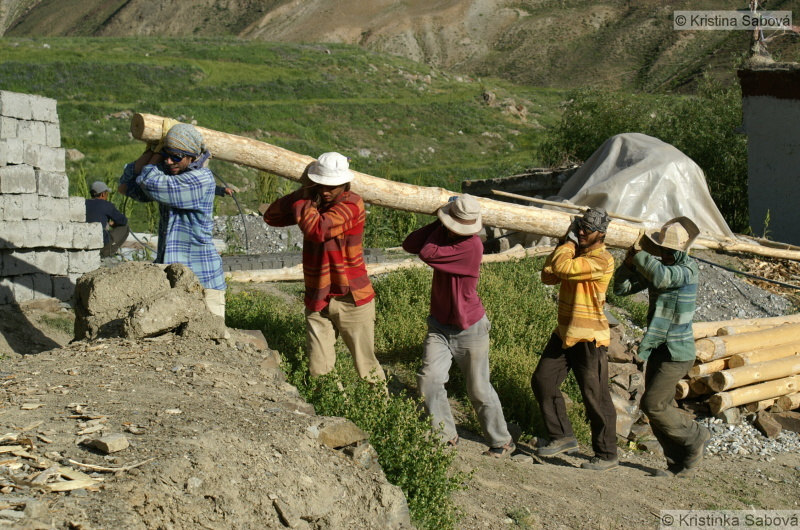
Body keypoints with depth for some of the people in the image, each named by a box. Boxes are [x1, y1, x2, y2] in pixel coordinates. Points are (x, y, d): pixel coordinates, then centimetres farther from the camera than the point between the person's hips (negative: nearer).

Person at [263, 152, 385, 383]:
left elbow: (317, 229, -30)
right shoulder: (315, 201, 5)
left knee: (367, 368, 3)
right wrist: (302, 195, -10)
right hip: (317, 301, 5)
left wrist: (301, 202, -16)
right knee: (318, 371, 4)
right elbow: (271, 217, -1)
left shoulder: (351, 204, -15)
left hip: (351, 301, -5)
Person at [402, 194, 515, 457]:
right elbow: (409, 245, -7)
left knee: (479, 390, 4)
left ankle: (501, 440, 23)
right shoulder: (445, 236, 1)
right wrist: (439, 223, -12)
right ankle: (446, 435, 6)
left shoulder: (472, 245, -23)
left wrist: (440, 230, -13)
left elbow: (427, 253, -28)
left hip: (469, 329, -6)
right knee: (428, 378, -10)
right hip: (440, 326, 6)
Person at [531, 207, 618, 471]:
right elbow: (548, 276, 2)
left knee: (595, 397, -3)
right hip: (564, 333, 9)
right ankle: (562, 437, 22)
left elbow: (562, 268, -28)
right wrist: (568, 242, -4)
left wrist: (569, 242, -11)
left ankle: (607, 455, 9)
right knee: (543, 381, 10)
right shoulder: (576, 253, 11)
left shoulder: (602, 260, -18)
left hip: (589, 339, -9)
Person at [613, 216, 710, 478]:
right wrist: (629, 263, -11)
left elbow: (662, 277, -39)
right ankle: (680, 463, 20)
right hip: (657, 348, 8)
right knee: (659, 407, 9)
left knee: (652, 404, -10)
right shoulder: (657, 266, 5)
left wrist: (639, 255, -24)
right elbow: (621, 288, 5)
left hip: (677, 352, -8)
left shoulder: (687, 269, -17)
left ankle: (695, 437, 12)